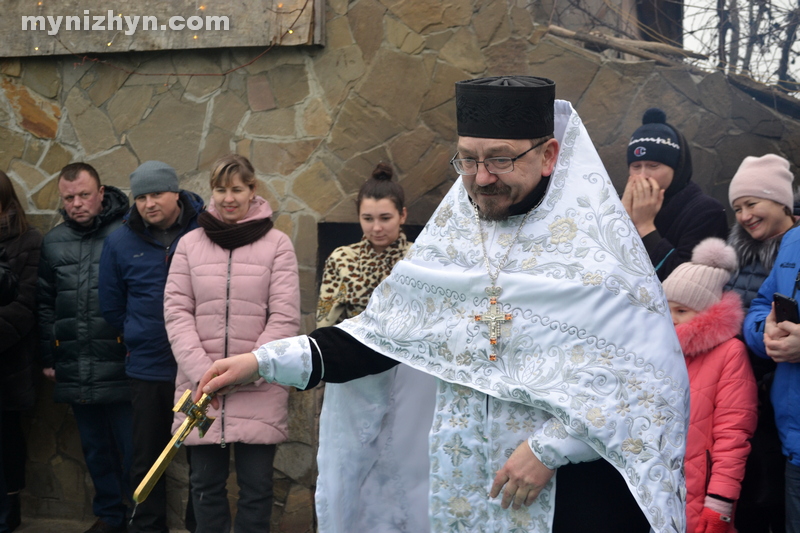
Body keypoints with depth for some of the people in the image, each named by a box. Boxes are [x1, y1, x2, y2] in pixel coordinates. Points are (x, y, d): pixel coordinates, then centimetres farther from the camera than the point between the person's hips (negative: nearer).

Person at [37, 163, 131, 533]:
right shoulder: (54, 242, 10)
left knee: (131, 447, 3)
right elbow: (44, 304, 16)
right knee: (95, 448, 15)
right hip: (74, 372, 5)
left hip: (120, 366, -5)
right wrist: (48, 357, 13)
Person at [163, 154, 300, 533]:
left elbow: (285, 317, -4)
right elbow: (176, 311, 2)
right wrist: (202, 371, -10)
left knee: (256, 486, 3)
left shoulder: (277, 244, 0)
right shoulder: (190, 243, 7)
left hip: (258, 390, -2)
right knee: (206, 484, 9)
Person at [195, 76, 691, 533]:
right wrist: (265, 361, -3)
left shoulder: (599, 240, -10)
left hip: (572, 490, -4)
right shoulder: (451, 235, 4)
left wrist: (552, 446, -17)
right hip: (468, 488, 4)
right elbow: (380, 333, 5)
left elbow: (646, 372, -13)